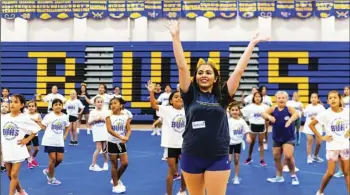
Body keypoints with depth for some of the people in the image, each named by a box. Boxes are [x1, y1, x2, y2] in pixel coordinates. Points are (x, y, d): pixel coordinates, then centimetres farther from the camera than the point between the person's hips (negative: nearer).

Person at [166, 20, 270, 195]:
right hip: (191, 156, 1)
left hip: (218, 157, 0)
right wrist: (175, 36, -9)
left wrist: (252, 44, 4)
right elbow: (182, 66, -5)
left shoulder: (222, 96, 2)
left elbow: (239, 70, 2)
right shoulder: (190, 95, 1)